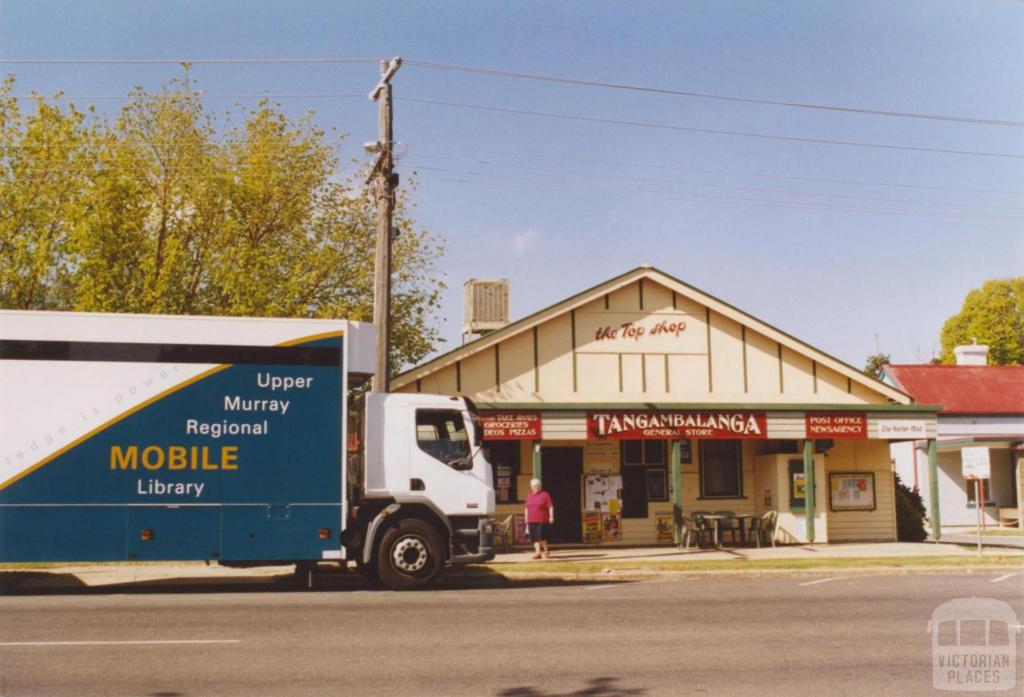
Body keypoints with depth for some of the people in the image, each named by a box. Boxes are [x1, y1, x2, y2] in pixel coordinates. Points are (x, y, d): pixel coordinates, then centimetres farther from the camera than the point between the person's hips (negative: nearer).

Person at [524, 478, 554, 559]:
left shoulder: (544, 494, 0)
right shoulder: (529, 496, 14)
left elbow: (550, 506, -4)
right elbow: (527, 508, 19)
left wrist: (551, 516, -12)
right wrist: (526, 519, 16)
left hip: (543, 520, -5)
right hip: (532, 520, 5)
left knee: (541, 536, -11)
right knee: (535, 537, 1)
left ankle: (546, 550, 9)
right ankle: (538, 552, 3)